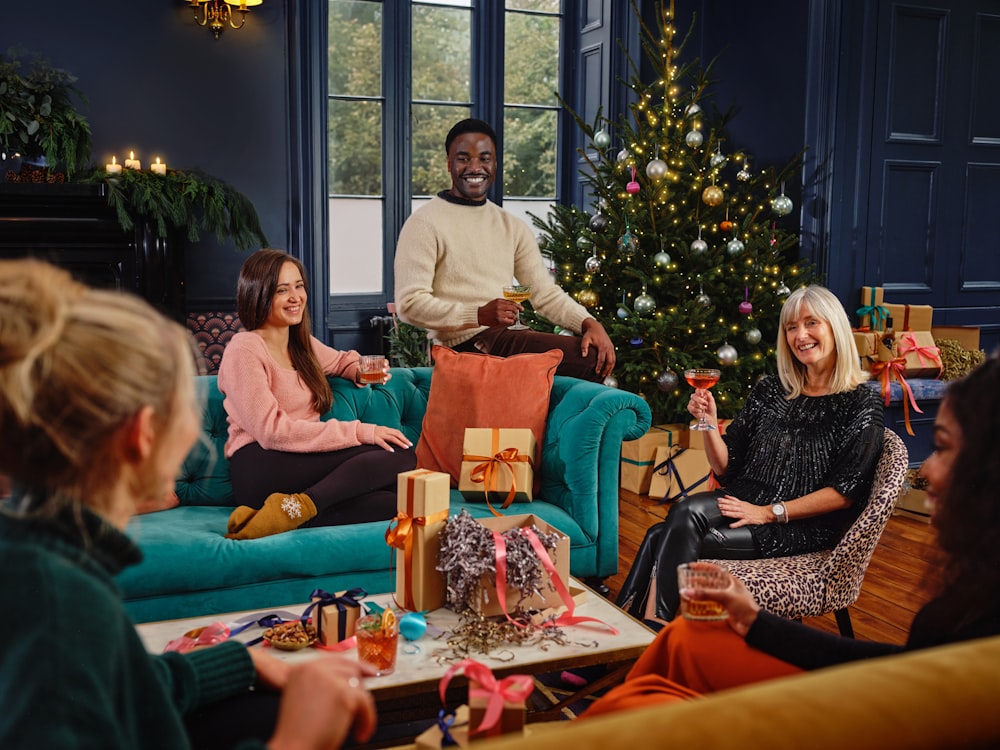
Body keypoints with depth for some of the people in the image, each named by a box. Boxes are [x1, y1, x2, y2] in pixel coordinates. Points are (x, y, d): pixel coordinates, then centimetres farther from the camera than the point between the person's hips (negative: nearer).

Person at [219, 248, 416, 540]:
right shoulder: (244, 349, -4)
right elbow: (271, 431, -14)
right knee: (398, 456, -24)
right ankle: (299, 508, -30)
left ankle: (297, 508, -28)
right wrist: (360, 432, -17)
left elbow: (343, 361, 41)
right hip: (259, 469, -7)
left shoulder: (302, 344, 20)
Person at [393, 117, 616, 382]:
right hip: (465, 343, -7)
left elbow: (546, 293, 12)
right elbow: (409, 304, -12)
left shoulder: (512, 226, 17)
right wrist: (479, 315, -23)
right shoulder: (425, 223, -3)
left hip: (509, 337, 7)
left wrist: (589, 323, -7)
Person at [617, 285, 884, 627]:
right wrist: (710, 424, -7)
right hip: (744, 502, 5)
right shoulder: (770, 390, 12)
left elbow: (844, 493, -9)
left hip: (803, 527, -5)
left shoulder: (862, 404, -2)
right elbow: (726, 468, 12)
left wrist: (769, 512, -15)